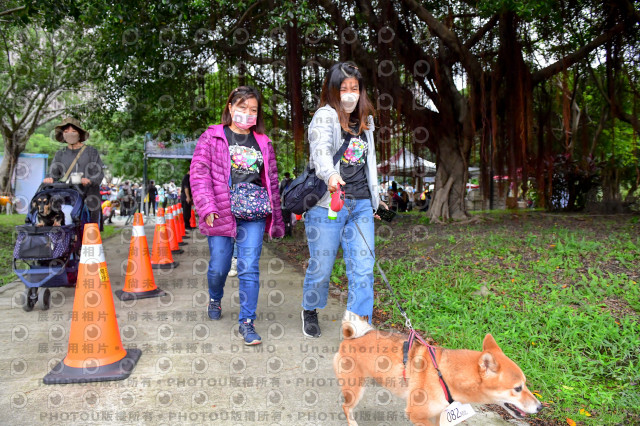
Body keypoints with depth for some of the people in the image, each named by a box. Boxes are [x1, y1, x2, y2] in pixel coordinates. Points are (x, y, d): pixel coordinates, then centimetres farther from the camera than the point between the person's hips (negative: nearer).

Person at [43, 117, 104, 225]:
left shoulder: (91, 152, 11)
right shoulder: (60, 154, 21)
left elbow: (99, 173, 2)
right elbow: (54, 172, 13)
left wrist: (89, 180, -18)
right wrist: (49, 178, -10)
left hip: (88, 196, -2)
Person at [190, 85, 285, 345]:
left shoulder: (263, 142, 14)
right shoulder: (212, 137, 5)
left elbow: (272, 180, 16)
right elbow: (199, 173, -3)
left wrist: (276, 219, 14)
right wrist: (207, 207, -16)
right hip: (220, 213, -1)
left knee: (249, 268, -4)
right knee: (219, 267, 8)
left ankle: (246, 322, 7)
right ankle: (215, 299, 41)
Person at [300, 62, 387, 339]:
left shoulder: (365, 121, 17)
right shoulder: (324, 117, -5)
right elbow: (321, 149, -26)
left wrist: (374, 196, 27)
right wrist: (330, 174, -46)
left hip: (361, 204, 5)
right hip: (327, 204, -5)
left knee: (363, 266, -2)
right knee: (322, 266, 4)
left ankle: (360, 322, 7)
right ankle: (310, 311, 31)